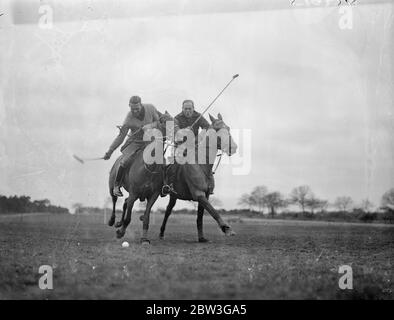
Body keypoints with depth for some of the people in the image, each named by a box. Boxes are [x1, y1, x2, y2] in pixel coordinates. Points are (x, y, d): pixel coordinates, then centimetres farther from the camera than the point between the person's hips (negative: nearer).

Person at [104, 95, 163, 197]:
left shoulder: (150, 108, -13)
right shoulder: (129, 119, -19)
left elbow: (159, 121, -1)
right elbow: (120, 137, -13)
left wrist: (151, 125, -24)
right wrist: (109, 152, -14)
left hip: (150, 141, 3)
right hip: (135, 142, -3)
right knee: (125, 161, -23)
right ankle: (116, 186, -5)